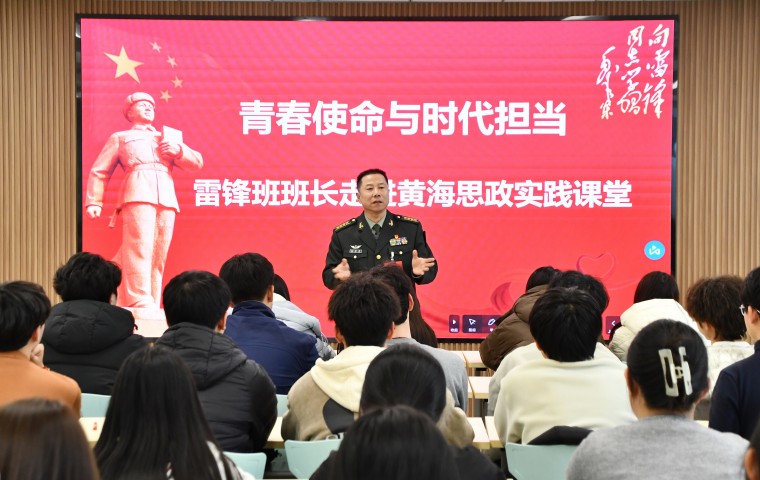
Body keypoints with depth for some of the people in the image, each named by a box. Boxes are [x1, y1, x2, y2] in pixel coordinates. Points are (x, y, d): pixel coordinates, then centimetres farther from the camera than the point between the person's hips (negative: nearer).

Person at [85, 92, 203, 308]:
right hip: (138, 195, -4)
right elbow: (99, 171, 18)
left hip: (167, 199, 4)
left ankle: (152, 308, -5)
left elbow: (197, 162, 25)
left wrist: (179, 150, 5)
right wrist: (93, 202, 5)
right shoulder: (120, 137, 25)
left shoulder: (169, 139, 33)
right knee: (139, 250, -19)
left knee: (158, 258, -4)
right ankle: (141, 305, -28)